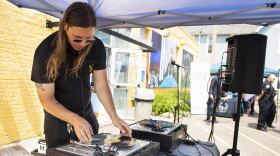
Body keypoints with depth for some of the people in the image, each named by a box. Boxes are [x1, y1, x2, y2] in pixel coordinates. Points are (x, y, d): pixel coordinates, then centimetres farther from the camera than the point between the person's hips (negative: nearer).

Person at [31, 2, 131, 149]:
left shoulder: (97, 47, -14)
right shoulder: (46, 51, -25)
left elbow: (101, 84, -10)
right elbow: (46, 99, -23)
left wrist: (114, 116, -22)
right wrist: (75, 120, -38)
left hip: (87, 114, 4)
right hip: (58, 120, -4)